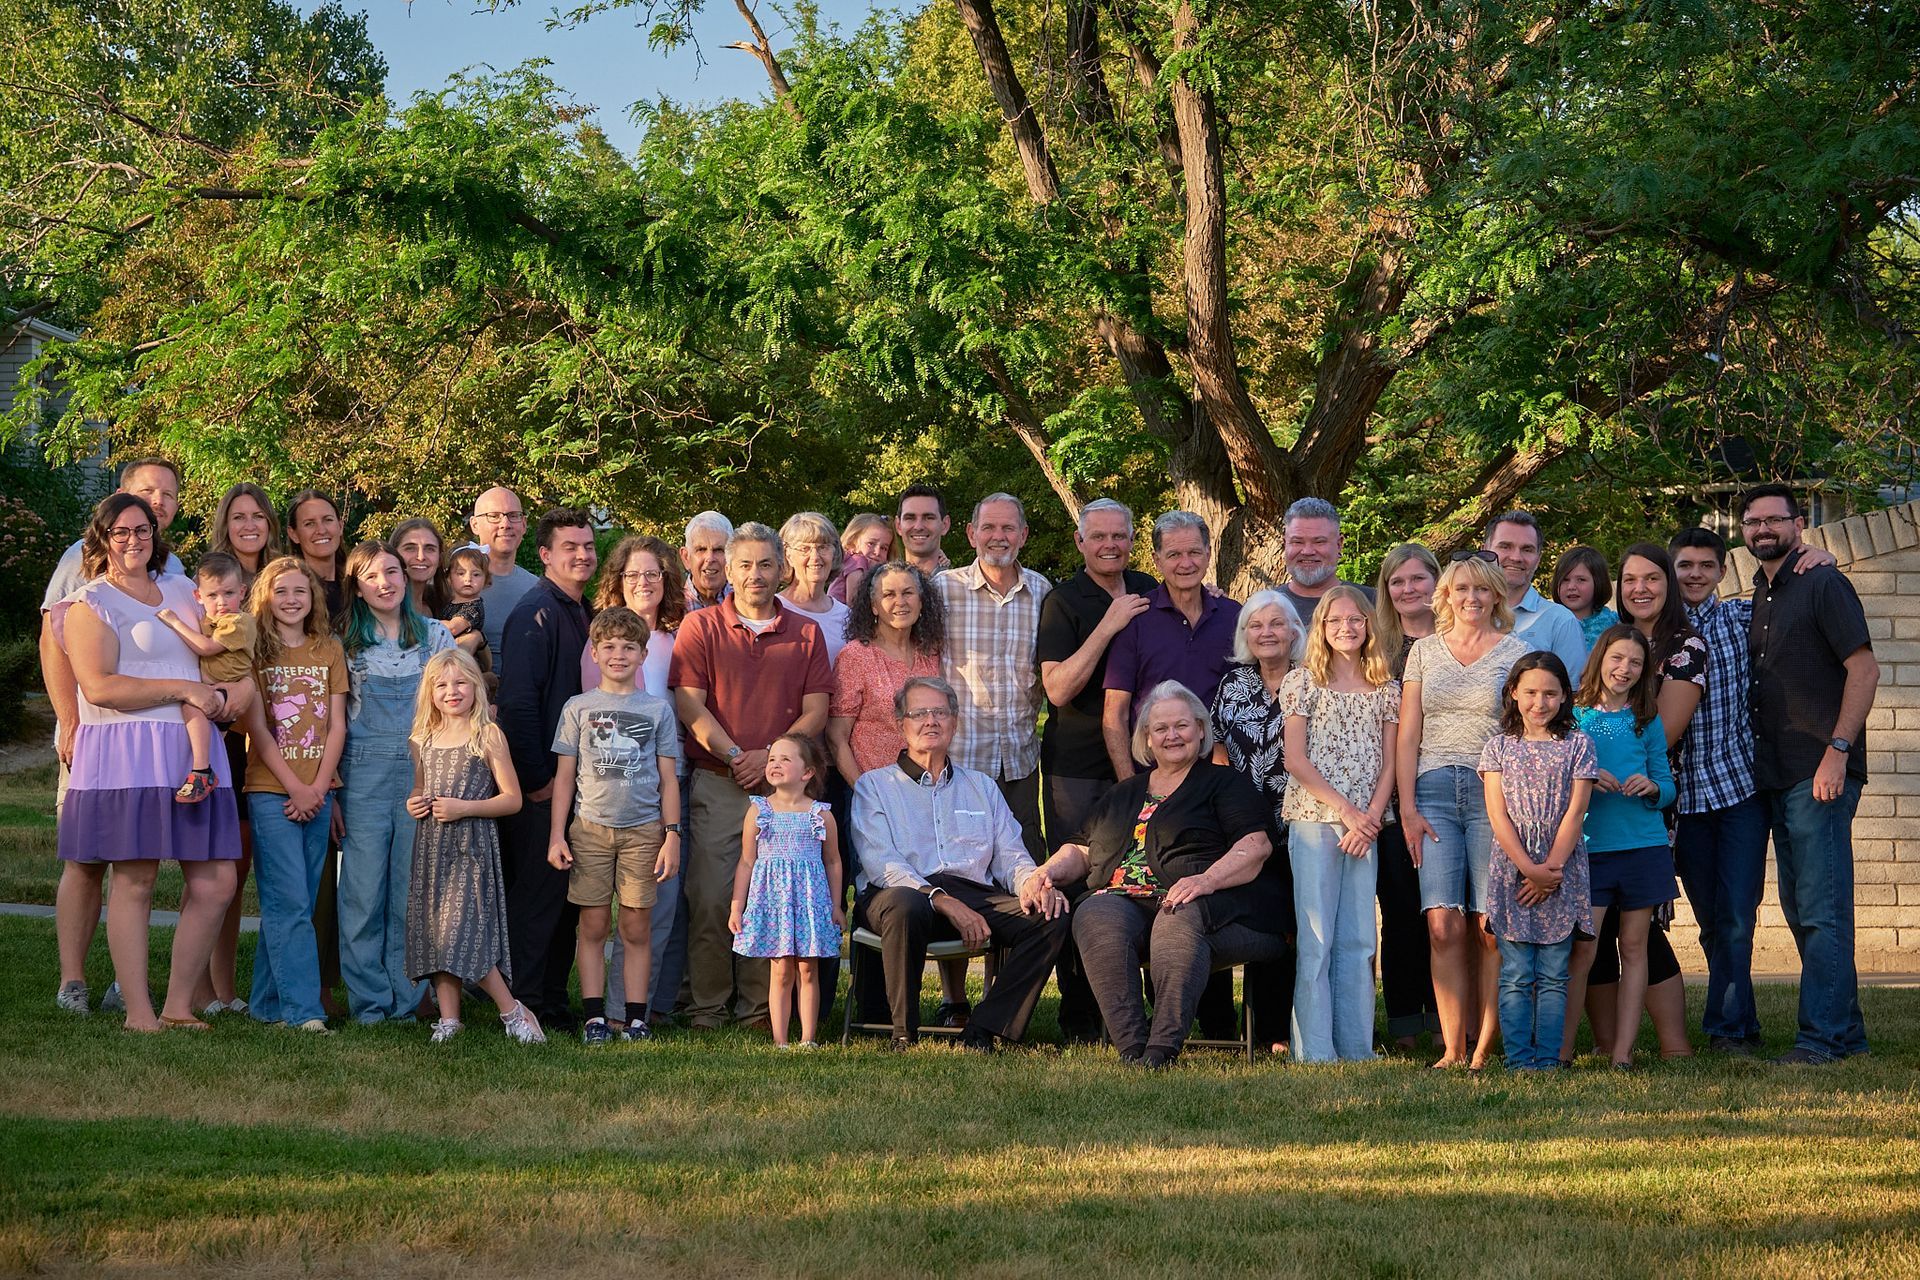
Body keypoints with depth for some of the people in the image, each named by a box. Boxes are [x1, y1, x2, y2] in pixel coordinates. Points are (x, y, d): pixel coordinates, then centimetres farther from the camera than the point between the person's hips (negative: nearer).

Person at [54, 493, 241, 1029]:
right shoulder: (90, 604, 1)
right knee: (134, 880, -7)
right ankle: (138, 1014, -3)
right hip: (125, 756, -6)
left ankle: (178, 1006, 7)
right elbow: (99, 687, -12)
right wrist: (182, 689, -12)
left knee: (215, 883, -2)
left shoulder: (182, 591, 19)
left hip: (194, 753, 6)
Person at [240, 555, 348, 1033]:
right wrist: (294, 787, -11)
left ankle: (268, 1002, 13)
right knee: (290, 903, -10)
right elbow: (257, 728, -4)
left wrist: (318, 787, -6)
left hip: (318, 793, 4)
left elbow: (337, 726, 6)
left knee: (297, 903, 5)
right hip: (271, 791, -4)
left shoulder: (330, 651, 11)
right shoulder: (256, 651, 1)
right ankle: (302, 1008, -11)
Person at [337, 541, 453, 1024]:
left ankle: (406, 999, 9)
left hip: (423, 771, 1)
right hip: (363, 772, -1)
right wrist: (330, 787, 2)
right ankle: (369, 1002, 2)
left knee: (413, 888, 1)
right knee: (364, 890, -4)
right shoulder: (346, 641, 8)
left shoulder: (435, 635, 10)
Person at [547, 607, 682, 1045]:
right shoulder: (578, 708, 8)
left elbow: (667, 779, 8)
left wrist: (672, 836, 0)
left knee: (637, 928, 1)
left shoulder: (658, 709, 8)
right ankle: (594, 1016, 4)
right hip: (591, 828, 0)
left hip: (643, 830, 0)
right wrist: (557, 835, 1)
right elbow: (564, 776, 8)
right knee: (593, 926, 1)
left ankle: (635, 1017, 5)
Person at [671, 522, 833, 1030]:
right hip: (716, 784, -2)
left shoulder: (806, 634, 11)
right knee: (710, 898, -6)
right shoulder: (701, 627, 6)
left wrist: (768, 756, -9)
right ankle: (706, 1009, 2)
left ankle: (760, 1009, 10)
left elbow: (816, 712, 5)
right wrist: (734, 755, -13)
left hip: (782, 784, 2)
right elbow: (690, 705, -2)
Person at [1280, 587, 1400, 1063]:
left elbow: (1389, 763, 8)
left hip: (1364, 826, 3)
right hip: (1313, 820, -3)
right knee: (1316, 940, -5)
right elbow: (1296, 760, -4)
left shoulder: (1386, 689, 12)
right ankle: (1314, 1054, -4)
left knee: (1358, 942, 4)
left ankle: (1357, 1051, 8)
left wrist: (1371, 817, -7)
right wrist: (1345, 810, -11)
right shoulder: (1302, 681, 2)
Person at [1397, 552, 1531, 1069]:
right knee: (1443, 924, -8)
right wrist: (1408, 809, 2)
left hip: (1494, 792, -2)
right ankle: (1452, 1048, -6)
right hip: (1434, 792, 2)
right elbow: (1408, 737, 11)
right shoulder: (1424, 651, 14)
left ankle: (1484, 1047, -1)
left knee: (1490, 926, -6)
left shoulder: (1516, 652, 8)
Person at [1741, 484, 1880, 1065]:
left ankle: (1822, 1036, -8)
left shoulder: (1823, 585, -5)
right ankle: (1847, 1031, 18)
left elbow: (1864, 668, -12)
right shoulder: (1757, 599, 17)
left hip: (1822, 774, -9)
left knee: (1820, 909, -9)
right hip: (1777, 777, 9)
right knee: (1799, 909, 11)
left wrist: (1837, 750, -20)